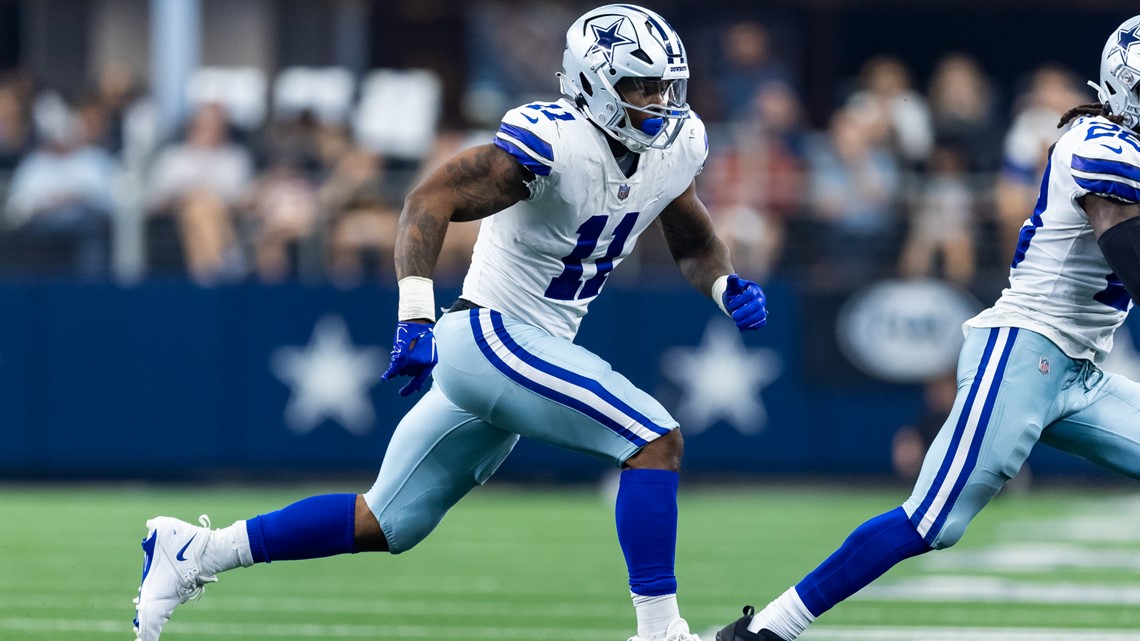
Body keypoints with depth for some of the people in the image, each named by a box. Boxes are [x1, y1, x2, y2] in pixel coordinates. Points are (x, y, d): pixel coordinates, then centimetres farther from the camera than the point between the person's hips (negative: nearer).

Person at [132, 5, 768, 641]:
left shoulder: (674, 148, 5)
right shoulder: (554, 142, -21)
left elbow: (696, 242, 21)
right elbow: (431, 200, -27)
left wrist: (728, 285, -1)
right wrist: (416, 318, -37)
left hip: (527, 355, 9)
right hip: (489, 334, -9)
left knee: (385, 525, 12)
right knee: (655, 440, -18)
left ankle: (195, 551, 19)